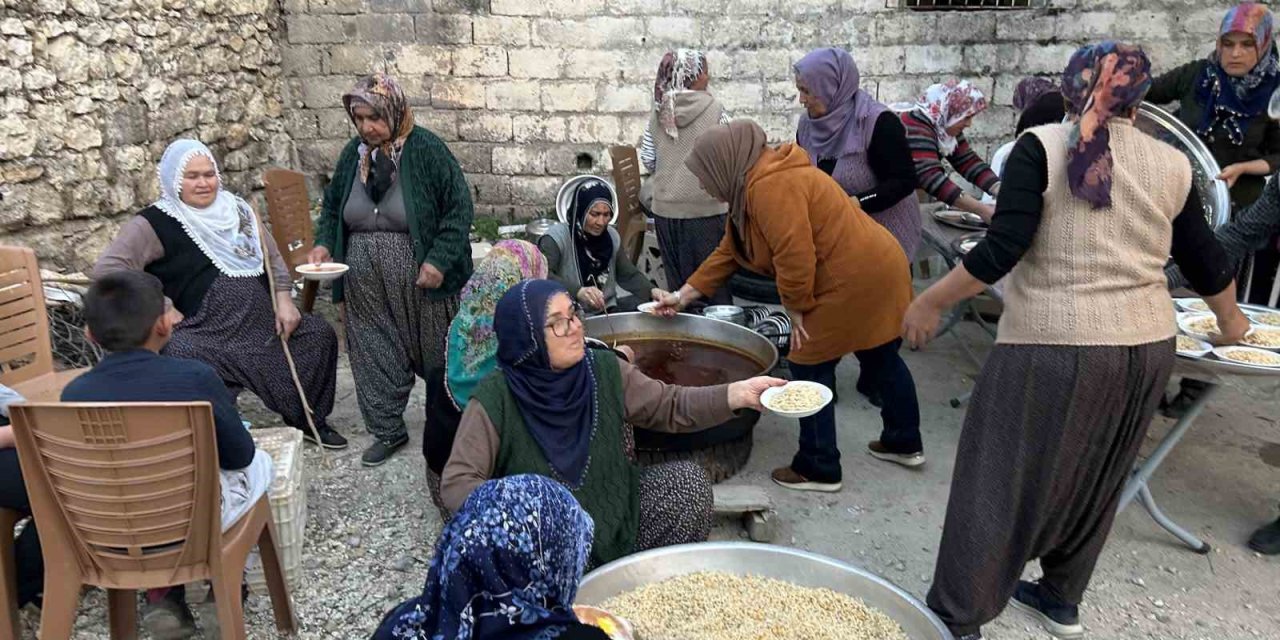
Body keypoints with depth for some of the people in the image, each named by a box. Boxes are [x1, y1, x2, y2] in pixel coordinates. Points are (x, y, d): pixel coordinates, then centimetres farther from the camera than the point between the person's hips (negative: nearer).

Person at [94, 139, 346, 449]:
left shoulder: (236, 208, 12)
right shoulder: (155, 223, -6)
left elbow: (273, 256, 17)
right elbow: (107, 269, -15)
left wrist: (284, 299, 3)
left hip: (262, 321, 6)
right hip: (205, 331, -6)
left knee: (320, 334, 3)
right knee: (180, 355, -37)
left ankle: (309, 419, 23)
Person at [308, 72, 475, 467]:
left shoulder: (426, 150, -11)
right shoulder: (353, 154, 4)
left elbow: (459, 206, -11)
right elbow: (332, 207, 16)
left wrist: (439, 259, -20)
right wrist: (324, 243, -2)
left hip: (419, 277, -4)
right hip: (365, 282, 5)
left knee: (433, 351, 9)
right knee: (375, 355, 8)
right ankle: (387, 431, 23)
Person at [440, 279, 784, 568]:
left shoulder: (604, 371, -6)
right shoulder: (495, 401, -18)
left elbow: (671, 406, -3)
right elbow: (456, 483, -18)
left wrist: (739, 393, -16)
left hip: (617, 513, 4)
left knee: (688, 480, -11)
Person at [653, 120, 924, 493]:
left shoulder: (771, 186, -22)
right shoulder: (751, 188, 11)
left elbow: (795, 257, -28)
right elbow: (728, 252, 16)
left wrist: (796, 309, -14)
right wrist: (683, 295, 16)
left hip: (854, 281, -11)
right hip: (877, 268, 11)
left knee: (810, 368, 1)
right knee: (880, 359, 23)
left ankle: (819, 469, 12)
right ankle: (905, 442, 41)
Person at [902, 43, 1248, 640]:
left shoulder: (1042, 147, -6)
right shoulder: (1171, 164, 8)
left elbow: (1002, 250, -16)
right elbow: (1204, 261, 17)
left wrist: (929, 302, -6)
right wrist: (1229, 318, 36)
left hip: (1054, 347, -5)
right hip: (1147, 347, 5)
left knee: (1001, 480, 6)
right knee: (1093, 481, 21)